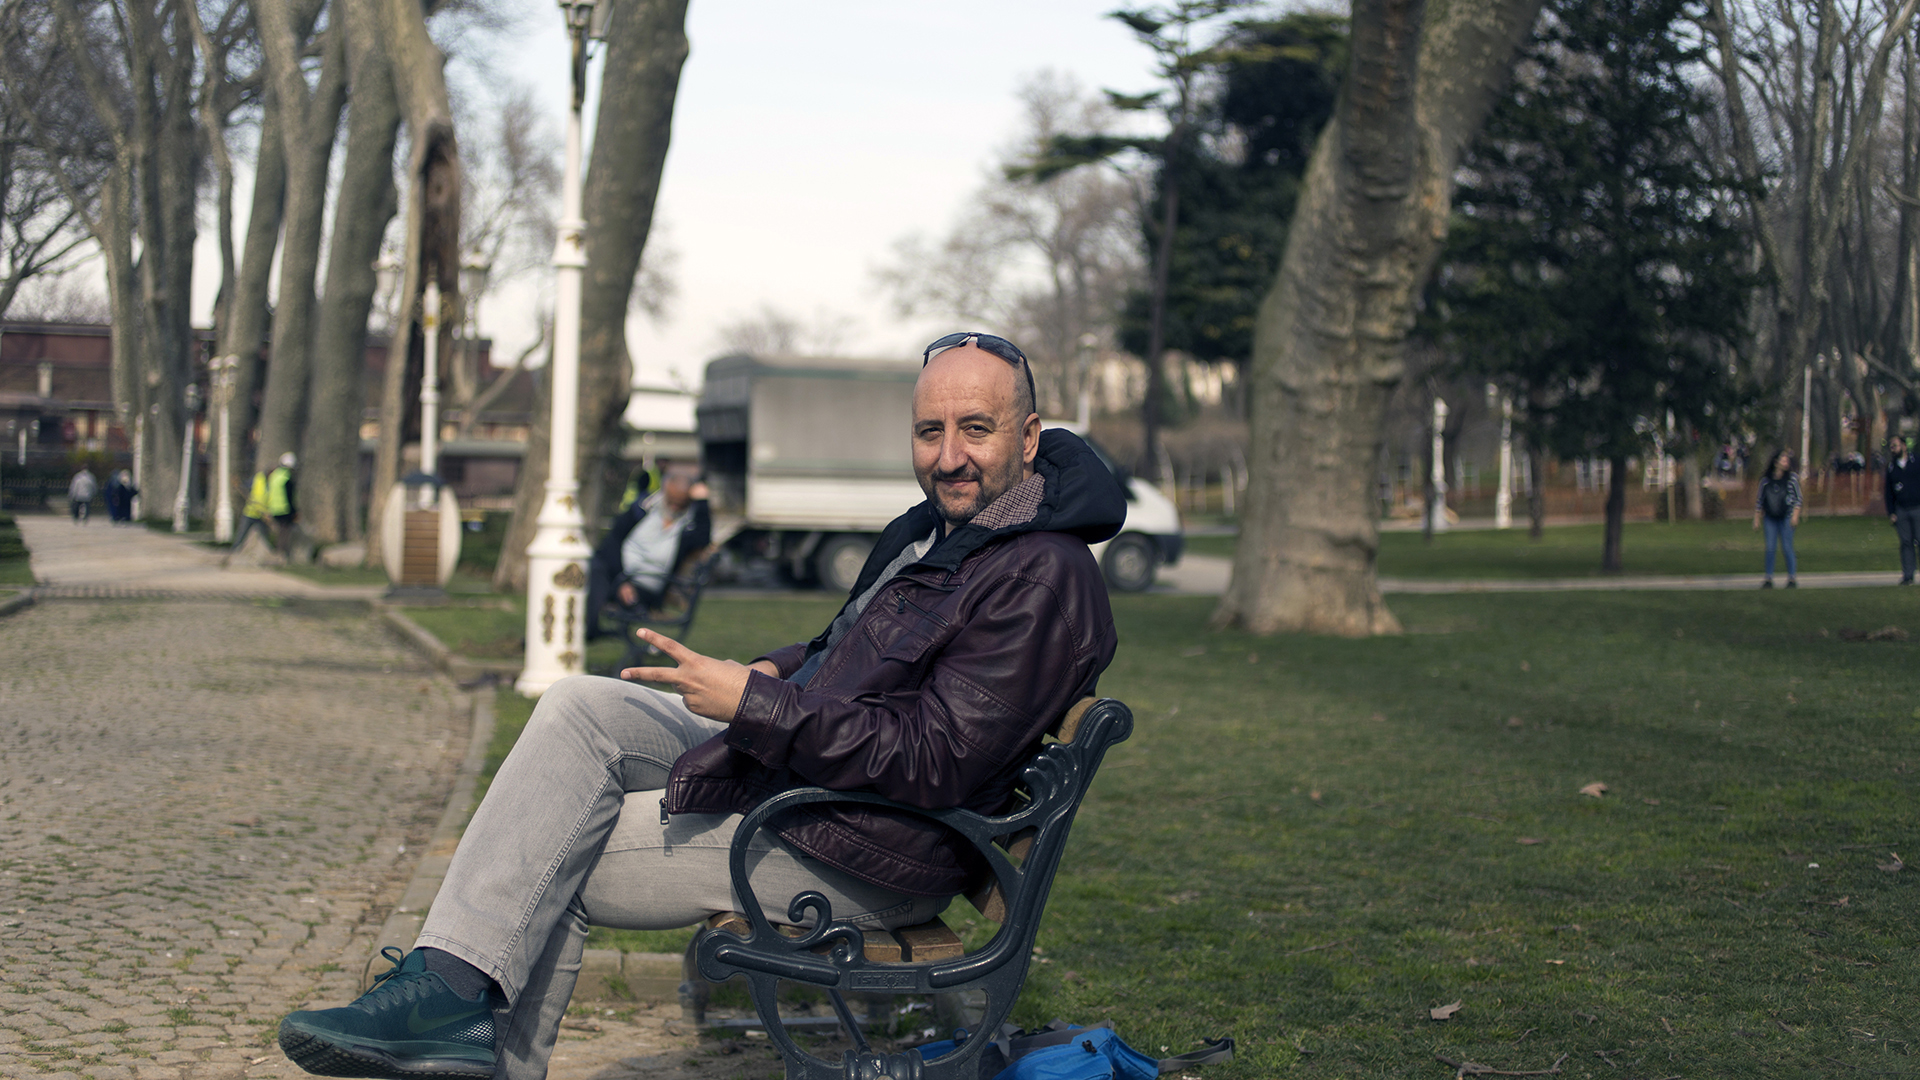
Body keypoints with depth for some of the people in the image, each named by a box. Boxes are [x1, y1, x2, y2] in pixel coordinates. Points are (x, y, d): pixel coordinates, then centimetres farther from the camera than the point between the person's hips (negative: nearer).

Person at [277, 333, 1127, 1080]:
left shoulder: (1042, 581, -20)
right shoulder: (933, 528, 11)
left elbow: (931, 766, -25)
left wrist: (755, 706, -22)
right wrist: (775, 672, 5)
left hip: (862, 854, -10)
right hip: (786, 767, 10)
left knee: (556, 865, -8)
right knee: (579, 707, -3)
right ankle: (453, 986, -10)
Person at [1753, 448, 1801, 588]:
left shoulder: (1792, 478, 0)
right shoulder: (1765, 479, 4)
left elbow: (1798, 498, 2)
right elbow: (1759, 500, 11)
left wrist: (1795, 515, -8)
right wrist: (1757, 519, 9)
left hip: (1786, 517, -2)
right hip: (1770, 518, 2)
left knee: (1787, 547, -2)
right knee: (1770, 548, 0)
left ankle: (1791, 578, 5)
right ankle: (1769, 579, 6)